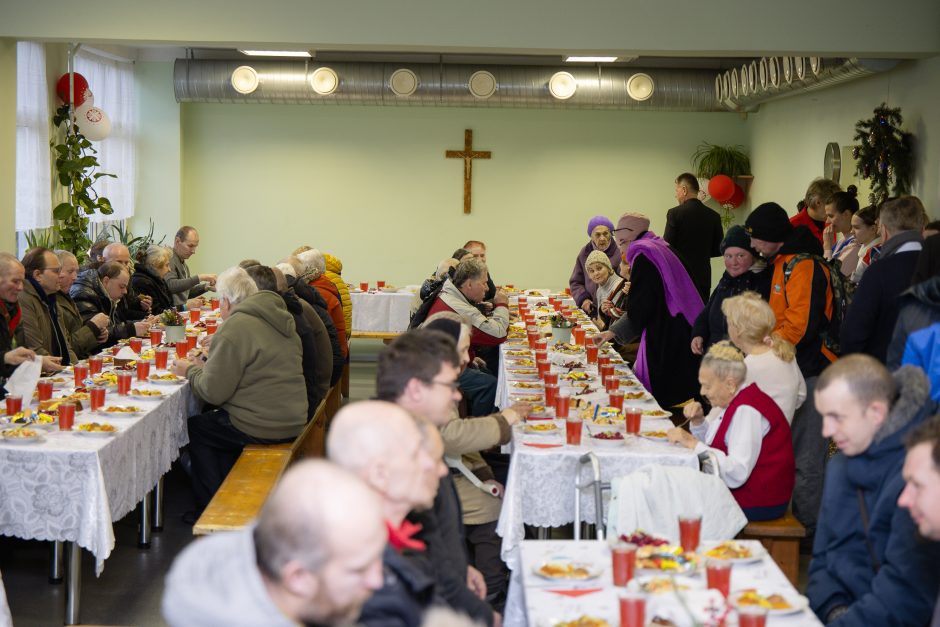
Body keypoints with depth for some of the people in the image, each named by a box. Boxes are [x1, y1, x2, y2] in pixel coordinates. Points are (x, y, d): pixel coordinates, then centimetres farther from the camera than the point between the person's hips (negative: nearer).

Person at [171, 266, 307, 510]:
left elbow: (213, 392, -14)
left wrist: (190, 371, 4)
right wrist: (206, 364, 21)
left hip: (260, 428, -9)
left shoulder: (235, 328, -16)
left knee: (194, 427, 12)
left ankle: (210, 507, 20)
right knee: (216, 421, 27)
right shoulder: (280, 318, 13)